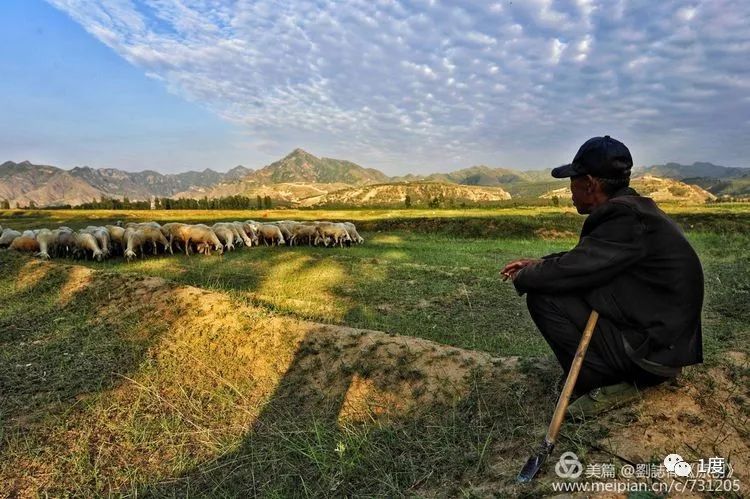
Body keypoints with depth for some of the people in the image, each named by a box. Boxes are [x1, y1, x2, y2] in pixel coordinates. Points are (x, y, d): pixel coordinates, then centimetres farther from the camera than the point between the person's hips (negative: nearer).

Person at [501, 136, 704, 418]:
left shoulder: (626, 219, -23)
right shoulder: (631, 207, 7)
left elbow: (567, 272, -25)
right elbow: (583, 258, 19)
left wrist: (522, 278, -5)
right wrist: (538, 263, 14)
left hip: (654, 350, -10)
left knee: (543, 296, -15)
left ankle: (606, 385, -7)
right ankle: (620, 374, 14)